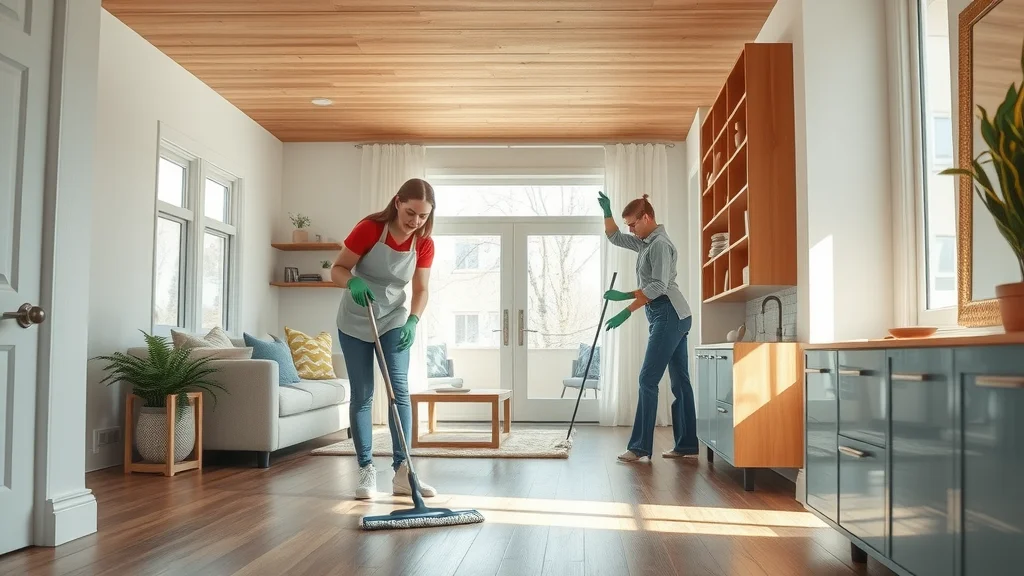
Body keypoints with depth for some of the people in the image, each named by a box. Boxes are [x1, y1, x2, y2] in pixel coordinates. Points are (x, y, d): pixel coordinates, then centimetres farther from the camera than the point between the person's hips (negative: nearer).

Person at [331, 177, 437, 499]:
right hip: (354, 324, -2)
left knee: (399, 390, -8)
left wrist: (412, 322, -21)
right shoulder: (369, 229, -21)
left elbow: (421, 290, -4)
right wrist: (353, 282, -37)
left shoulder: (424, 244, -11)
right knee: (361, 395, -1)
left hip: (393, 322, 2)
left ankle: (403, 472, -7)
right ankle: (367, 471, 7)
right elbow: (337, 270, -15)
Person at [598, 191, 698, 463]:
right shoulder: (645, 243, 17)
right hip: (671, 317, 10)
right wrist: (607, 212, 12)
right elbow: (615, 237, 28)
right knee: (679, 380, 8)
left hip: (669, 316, -10)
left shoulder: (660, 244, -13)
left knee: (648, 379, -11)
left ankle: (640, 446, -10)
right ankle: (687, 444, 11)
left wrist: (627, 310, -22)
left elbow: (658, 286, -21)